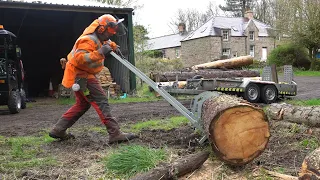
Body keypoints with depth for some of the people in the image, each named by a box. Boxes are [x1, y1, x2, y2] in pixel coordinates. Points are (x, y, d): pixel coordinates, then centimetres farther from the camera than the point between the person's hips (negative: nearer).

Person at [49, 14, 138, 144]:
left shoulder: (97, 38, 10)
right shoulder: (89, 40, -22)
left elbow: (105, 41, 34)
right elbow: (79, 58, -34)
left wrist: (113, 45, 15)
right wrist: (99, 53, -39)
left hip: (81, 76, 11)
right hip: (81, 76, -11)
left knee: (82, 105, 18)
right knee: (101, 102, -15)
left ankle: (58, 130, 21)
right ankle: (115, 134, -19)